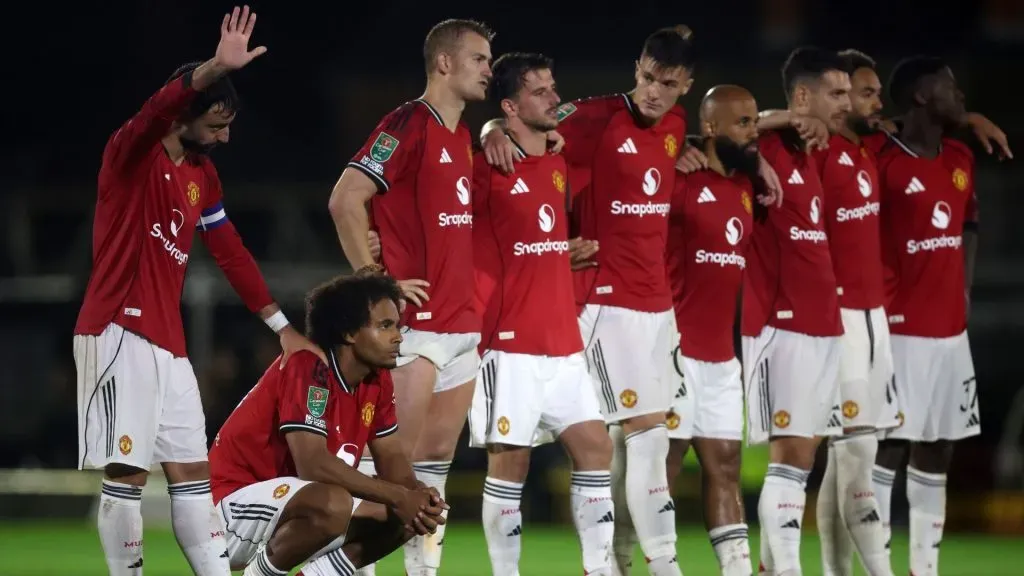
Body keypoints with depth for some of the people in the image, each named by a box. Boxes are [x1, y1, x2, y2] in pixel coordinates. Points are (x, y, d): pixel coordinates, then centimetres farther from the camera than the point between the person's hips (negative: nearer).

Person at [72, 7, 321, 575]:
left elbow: (231, 251, 20)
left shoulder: (202, 175, 15)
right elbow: (153, 114, -30)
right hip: (119, 333, -8)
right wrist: (215, 69, -45)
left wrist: (282, 326, 17)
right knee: (127, 471, -9)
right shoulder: (131, 153, -8)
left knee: (190, 470, 6)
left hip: (168, 344, 8)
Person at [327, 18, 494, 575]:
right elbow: (345, 200, -18)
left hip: (463, 321, 8)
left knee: (438, 455, 9)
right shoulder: (408, 125, -11)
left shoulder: (462, 137, 16)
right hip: (415, 320, -8)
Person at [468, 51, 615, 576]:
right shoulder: (487, 169, -9)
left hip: (564, 344, 7)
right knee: (509, 460, -4)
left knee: (595, 448, 3)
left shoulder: (559, 167, 13)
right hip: (511, 345, -7)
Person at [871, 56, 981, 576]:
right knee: (889, 447, -7)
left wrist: (964, 287, 15)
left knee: (938, 450, 9)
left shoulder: (961, 161, 12)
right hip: (901, 329, -8)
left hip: (951, 329, 8)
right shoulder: (881, 163, -13)